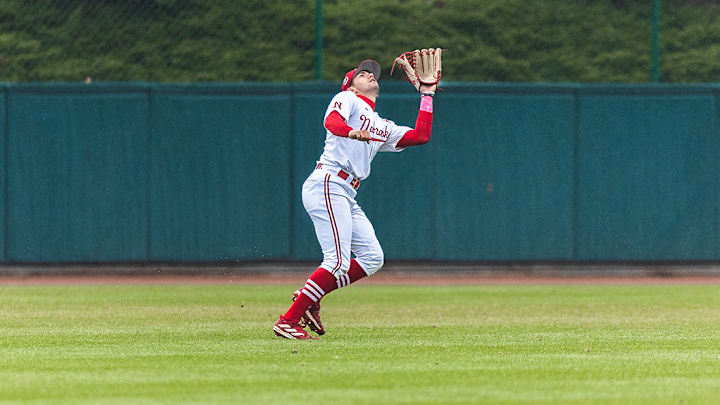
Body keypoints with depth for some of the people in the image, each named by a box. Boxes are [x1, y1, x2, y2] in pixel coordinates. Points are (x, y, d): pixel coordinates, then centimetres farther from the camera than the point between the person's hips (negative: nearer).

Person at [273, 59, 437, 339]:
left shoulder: (383, 128, 26)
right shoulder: (347, 99, 5)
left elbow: (421, 136, 17)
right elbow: (331, 121, -17)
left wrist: (427, 95, 24)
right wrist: (352, 132, -39)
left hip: (346, 196, 9)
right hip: (327, 185, -9)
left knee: (372, 258, 3)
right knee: (338, 262, -16)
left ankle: (308, 298, 8)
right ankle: (288, 321, -15)